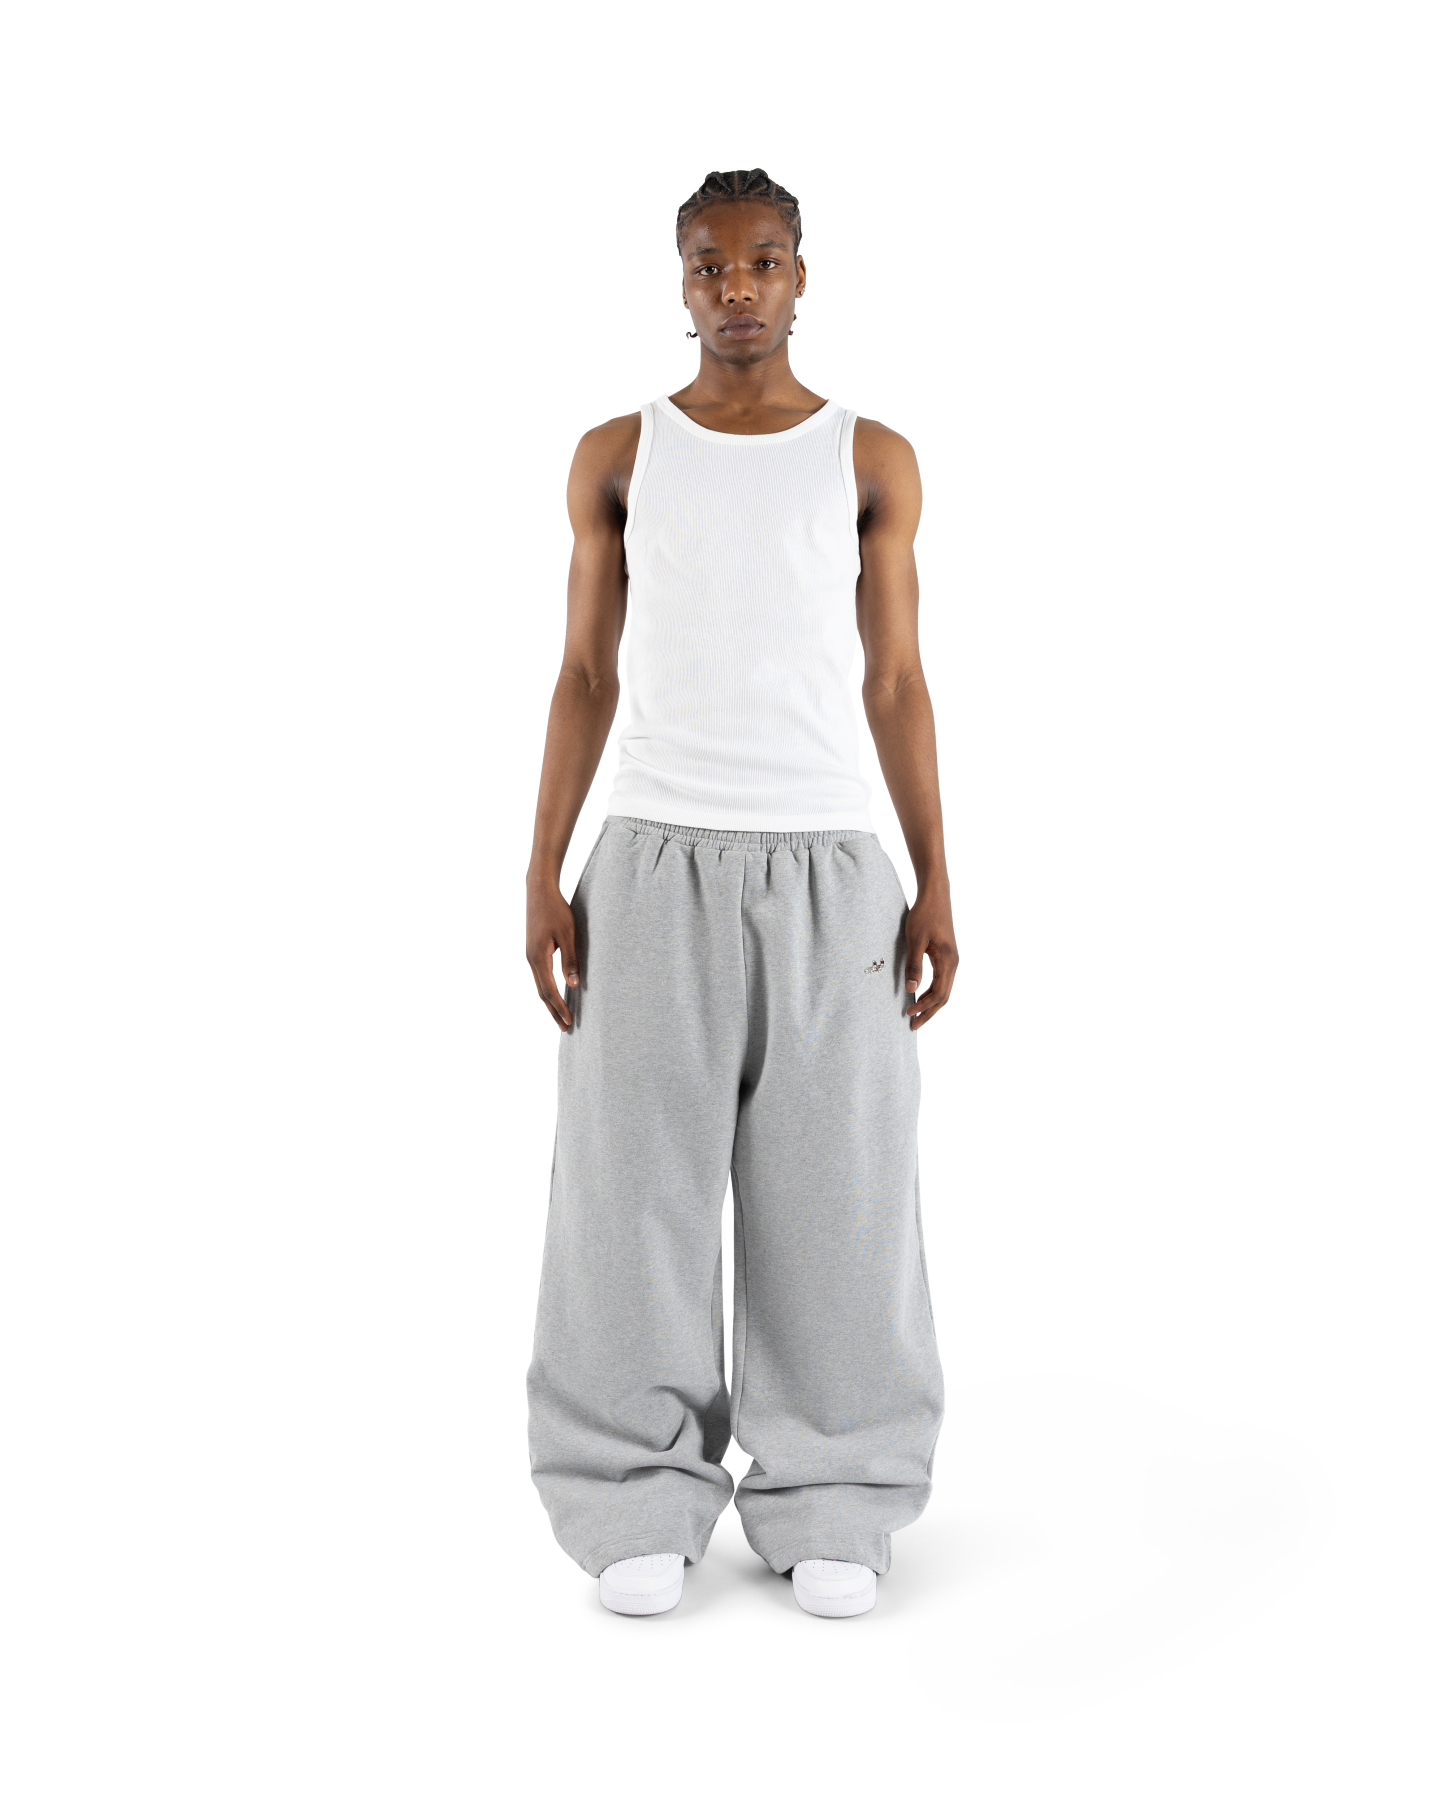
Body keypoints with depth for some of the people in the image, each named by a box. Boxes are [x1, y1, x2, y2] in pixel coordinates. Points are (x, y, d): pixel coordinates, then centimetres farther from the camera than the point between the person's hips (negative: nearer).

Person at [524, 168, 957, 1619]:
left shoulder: (873, 461, 7)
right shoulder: (616, 457, 7)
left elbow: (896, 686, 7)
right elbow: (586, 677, 7)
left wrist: (936, 887, 1)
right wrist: (543, 878, 0)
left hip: (829, 868, 0)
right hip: (656, 862, 0)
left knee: (835, 1192, 2)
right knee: (637, 1187, 0)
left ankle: (829, 1503, 14)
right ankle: (640, 1498, 12)